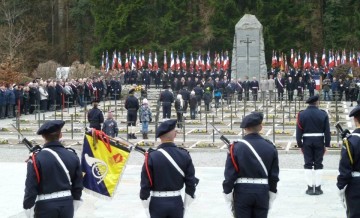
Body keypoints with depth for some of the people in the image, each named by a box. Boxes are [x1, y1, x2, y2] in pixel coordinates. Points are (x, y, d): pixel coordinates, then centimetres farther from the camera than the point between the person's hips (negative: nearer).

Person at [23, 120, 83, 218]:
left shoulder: (37, 158, -14)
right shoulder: (72, 155, -1)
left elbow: (31, 186, -12)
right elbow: (78, 183, 7)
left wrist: (28, 206, -1)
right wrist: (76, 199, 21)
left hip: (46, 205, -4)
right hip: (67, 203, 4)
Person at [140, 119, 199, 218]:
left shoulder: (151, 157, -10)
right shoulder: (184, 155, -2)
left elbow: (145, 185, -9)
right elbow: (191, 184, 0)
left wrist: (147, 210, 1)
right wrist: (185, 207, 10)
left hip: (157, 203, -2)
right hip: (177, 203, 2)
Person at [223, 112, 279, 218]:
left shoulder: (236, 147, -9)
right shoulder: (270, 147, 0)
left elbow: (230, 174, -9)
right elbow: (274, 175, 5)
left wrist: (227, 193, 1)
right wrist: (271, 198, 15)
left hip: (242, 192, -2)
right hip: (262, 192, 2)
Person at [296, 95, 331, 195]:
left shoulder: (302, 114, -3)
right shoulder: (323, 114, -4)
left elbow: (299, 131, -4)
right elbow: (327, 131, -3)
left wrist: (300, 145, 3)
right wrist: (326, 144, 3)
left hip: (307, 142, 0)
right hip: (319, 142, 0)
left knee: (308, 165, 4)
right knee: (318, 165, 4)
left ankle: (310, 187, 4)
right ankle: (318, 188, 5)